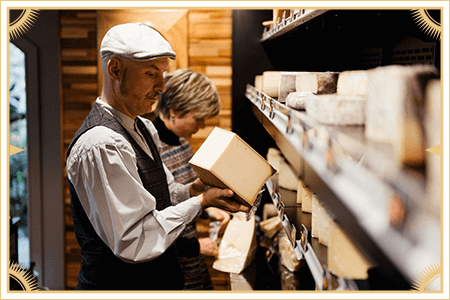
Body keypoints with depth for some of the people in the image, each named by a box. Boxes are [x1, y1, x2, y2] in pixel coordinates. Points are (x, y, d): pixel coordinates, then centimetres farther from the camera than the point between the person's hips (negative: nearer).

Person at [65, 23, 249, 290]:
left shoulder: (145, 128, 7)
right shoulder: (100, 145, -26)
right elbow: (134, 243, -27)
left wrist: (191, 190, -3)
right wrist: (201, 202, -20)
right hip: (119, 282, -9)